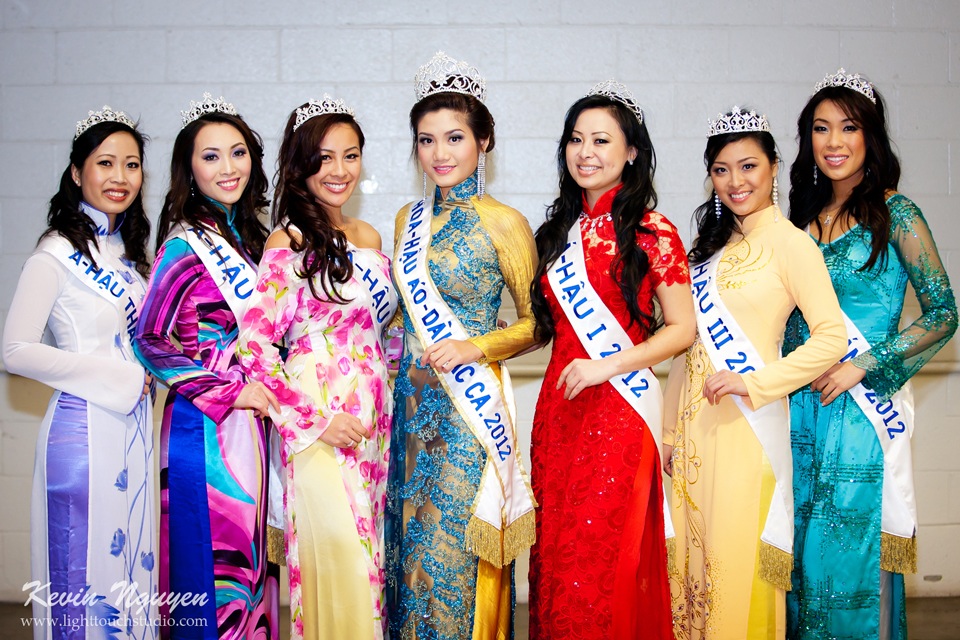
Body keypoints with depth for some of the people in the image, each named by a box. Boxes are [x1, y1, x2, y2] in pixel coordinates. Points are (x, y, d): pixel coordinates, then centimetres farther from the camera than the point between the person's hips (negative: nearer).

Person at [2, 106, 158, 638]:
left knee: (131, 563, 13)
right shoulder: (56, 254, -10)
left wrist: (150, 375, 4)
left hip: (134, 428, 7)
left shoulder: (128, 253, 13)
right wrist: (115, 379, -14)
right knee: (83, 573, 1)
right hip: (83, 429, -7)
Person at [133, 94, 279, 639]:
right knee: (215, 556, 1)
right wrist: (230, 389, -14)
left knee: (248, 550, 14)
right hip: (205, 425, -7)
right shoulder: (188, 244, -12)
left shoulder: (248, 237, 10)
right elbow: (149, 341, -14)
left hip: (248, 420, 7)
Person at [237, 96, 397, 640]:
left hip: (374, 417, 6)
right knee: (338, 556, -7)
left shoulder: (368, 237, 12)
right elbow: (255, 343, -13)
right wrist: (314, 420, -15)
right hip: (319, 421, -6)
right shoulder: (289, 242, -9)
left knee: (370, 550, 11)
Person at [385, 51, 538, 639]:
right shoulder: (409, 220, 9)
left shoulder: (503, 223, -8)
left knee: (454, 550, 1)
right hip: (413, 402, 6)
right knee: (413, 540, 12)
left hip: (469, 404, -5)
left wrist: (473, 349, -17)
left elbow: (537, 322, -5)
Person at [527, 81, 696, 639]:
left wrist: (609, 364, -15)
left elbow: (682, 329, -6)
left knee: (604, 561, -2)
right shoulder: (561, 230, 13)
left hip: (619, 411, -5)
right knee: (555, 555, 8)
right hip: (558, 406, 6)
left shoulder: (651, 232, -5)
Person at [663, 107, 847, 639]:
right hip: (695, 416, 7)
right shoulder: (715, 242, 14)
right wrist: (672, 429, 13)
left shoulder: (788, 241, -7)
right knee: (695, 549, 11)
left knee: (737, 553, 0)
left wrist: (754, 381, -19)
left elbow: (831, 336, -12)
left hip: (746, 421, -6)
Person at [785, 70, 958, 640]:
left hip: (863, 403, -5)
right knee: (805, 546, 10)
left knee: (851, 546, -1)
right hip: (803, 401, 5)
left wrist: (860, 367, -14)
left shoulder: (894, 214, -6)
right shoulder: (805, 216, 10)